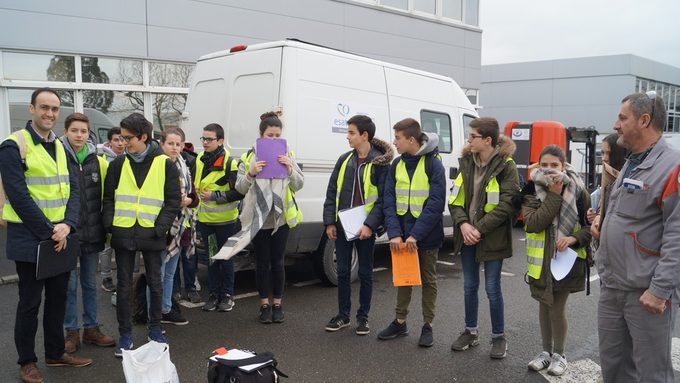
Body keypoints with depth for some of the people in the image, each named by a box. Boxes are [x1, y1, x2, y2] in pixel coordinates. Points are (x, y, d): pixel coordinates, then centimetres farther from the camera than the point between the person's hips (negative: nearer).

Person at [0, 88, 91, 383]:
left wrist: (67, 225, -10)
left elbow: (73, 189, 5)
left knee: (58, 298, 15)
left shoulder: (60, 147, 10)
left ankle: (55, 352, 30)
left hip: (60, 237, 6)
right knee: (30, 302, 5)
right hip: (30, 239, -6)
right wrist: (48, 232, -17)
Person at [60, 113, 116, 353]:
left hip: (92, 233, 3)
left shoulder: (98, 162, 4)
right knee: (69, 284, 6)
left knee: (90, 283, 13)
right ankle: (71, 331, 18)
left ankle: (91, 328, 25)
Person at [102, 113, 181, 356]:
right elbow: (108, 197, 9)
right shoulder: (118, 164, 6)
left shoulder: (165, 164, -3)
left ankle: (155, 329, 28)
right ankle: (125, 334, 20)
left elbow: (173, 201, -2)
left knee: (155, 283, 10)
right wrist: (110, 224, -5)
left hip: (151, 235, -2)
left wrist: (160, 227, -12)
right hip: (123, 234, 2)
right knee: (124, 285, 8)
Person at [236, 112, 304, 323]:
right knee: (262, 262, 7)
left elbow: (299, 185, 0)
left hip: (281, 217, 1)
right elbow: (240, 188, -2)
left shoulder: (287, 156, 4)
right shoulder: (249, 157, 1)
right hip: (258, 217, -1)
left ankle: (277, 304, 20)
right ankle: (265, 305, 19)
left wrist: (290, 168, -18)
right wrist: (251, 174, -21)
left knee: (277, 262, 7)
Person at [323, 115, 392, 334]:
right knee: (343, 271, 11)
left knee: (365, 273, 8)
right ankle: (343, 315, 23)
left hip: (365, 228, -4)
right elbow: (332, 192, 8)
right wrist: (329, 222, 2)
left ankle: (363, 317, 21)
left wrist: (370, 225, -18)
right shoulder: (344, 160, 6)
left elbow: (383, 199, -10)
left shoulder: (380, 163, -8)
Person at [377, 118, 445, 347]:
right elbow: (389, 201, -1)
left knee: (428, 279, 9)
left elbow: (436, 204, -16)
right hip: (402, 235, 5)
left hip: (426, 235, -4)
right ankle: (400, 322, 27)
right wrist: (395, 233, -13)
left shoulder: (433, 164, -11)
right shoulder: (397, 165, 3)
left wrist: (416, 234, -21)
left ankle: (428, 326, 20)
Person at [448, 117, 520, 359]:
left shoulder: (505, 166, -10)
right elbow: (456, 198, 3)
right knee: (470, 286, 14)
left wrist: (479, 229, -19)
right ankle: (471, 332, 30)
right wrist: (463, 224, -13)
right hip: (467, 236, 5)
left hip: (492, 237, -5)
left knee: (492, 288, 3)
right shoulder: (466, 162, 6)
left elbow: (505, 205, -16)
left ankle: (499, 337, 20)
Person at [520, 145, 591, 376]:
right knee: (544, 305, 14)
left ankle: (559, 354, 22)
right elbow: (532, 224, -20)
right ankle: (546, 351, 32)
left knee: (557, 307, 1)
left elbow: (591, 225, -2)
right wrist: (554, 195, -21)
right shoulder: (531, 190, -5)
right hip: (541, 258, 2)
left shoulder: (577, 191, -8)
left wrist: (573, 238, -21)